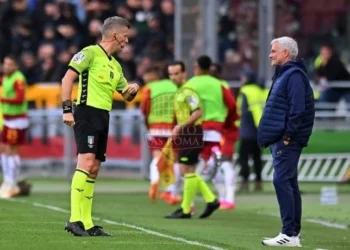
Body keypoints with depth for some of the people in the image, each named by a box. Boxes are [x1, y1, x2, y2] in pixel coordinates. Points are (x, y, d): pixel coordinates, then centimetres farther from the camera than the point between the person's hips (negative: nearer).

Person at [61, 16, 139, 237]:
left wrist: (133, 90, 6)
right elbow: (68, 79, -10)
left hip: (103, 117, 9)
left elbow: (126, 96, 29)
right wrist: (67, 109, -17)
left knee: (94, 169, 7)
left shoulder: (115, 65, 21)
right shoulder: (90, 53, -4)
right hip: (87, 113, -9)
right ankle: (75, 219, -23)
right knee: (86, 162, -20)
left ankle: (87, 224, 9)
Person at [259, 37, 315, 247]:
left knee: (282, 181, -13)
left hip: (287, 141, -11)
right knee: (289, 183, 11)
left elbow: (298, 109, -21)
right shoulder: (284, 74, 19)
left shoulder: (294, 76, -13)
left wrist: (288, 135, -21)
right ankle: (294, 233, 15)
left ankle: (289, 234, -15)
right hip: (280, 139, 11)